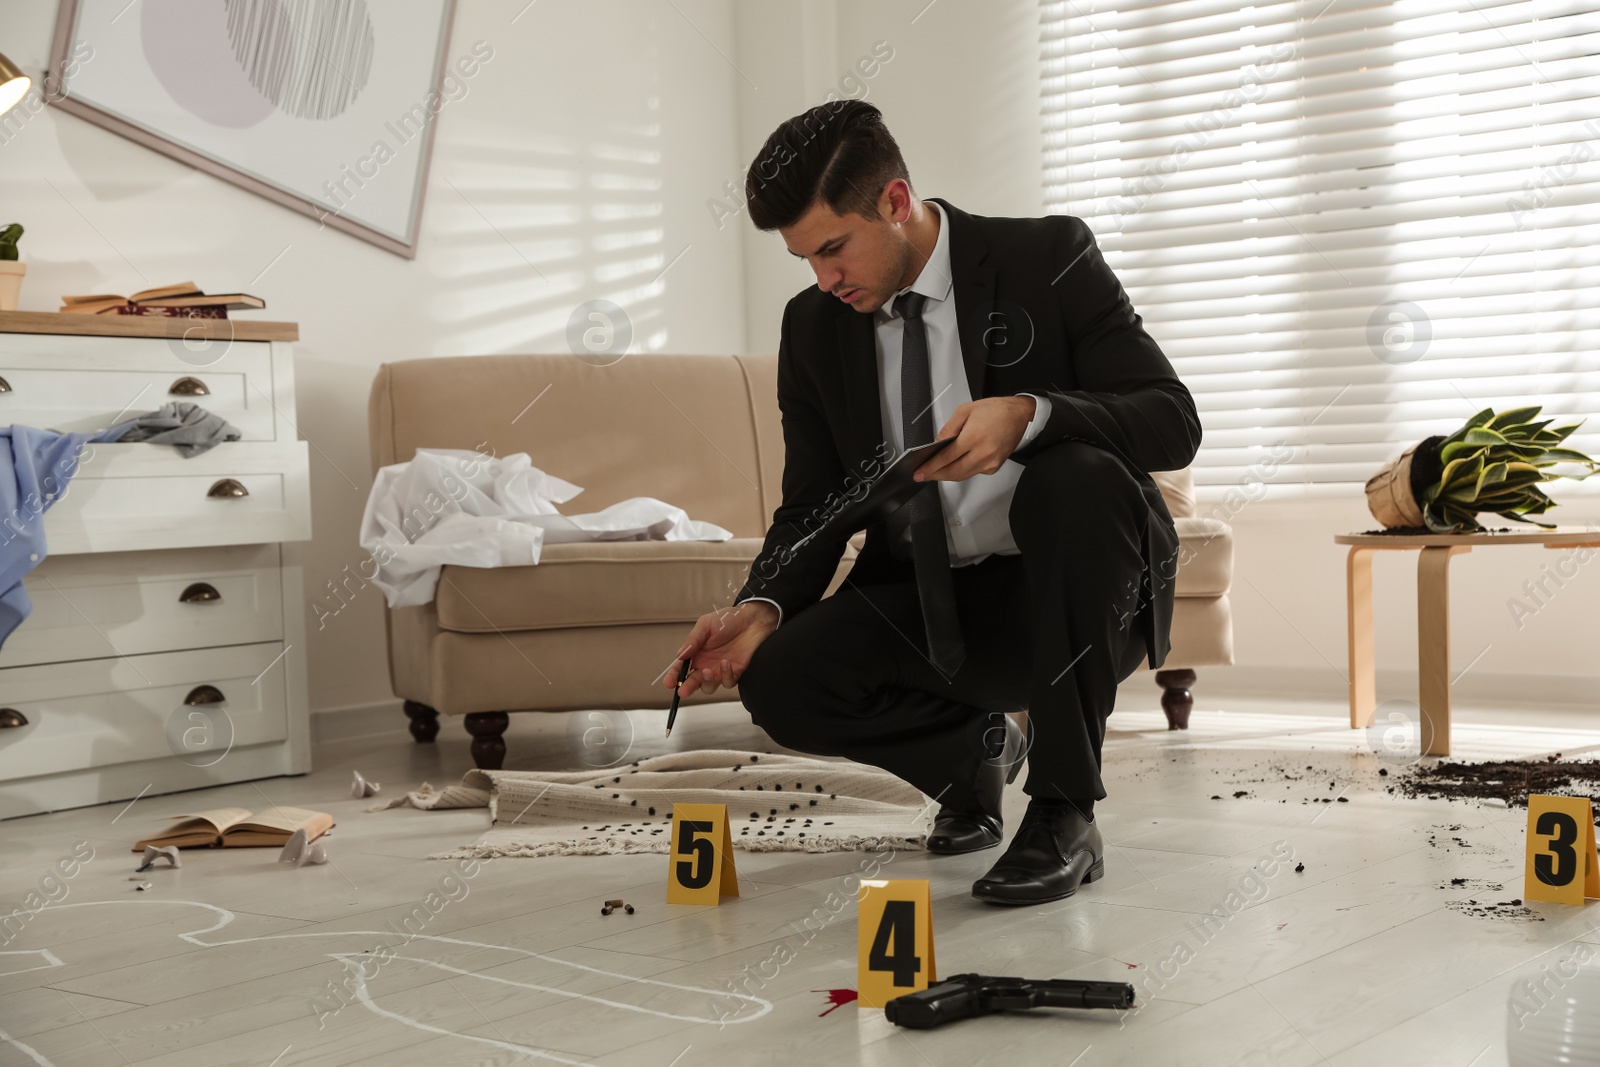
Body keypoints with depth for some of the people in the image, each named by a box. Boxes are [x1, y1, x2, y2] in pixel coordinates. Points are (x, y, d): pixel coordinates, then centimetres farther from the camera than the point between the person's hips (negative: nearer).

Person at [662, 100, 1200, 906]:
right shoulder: (813, 327, 2)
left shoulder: (1047, 258, -10)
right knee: (780, 680, -23)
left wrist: (1028, 415, -36)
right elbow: (812, 509, 6)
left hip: (1071, 596, -3)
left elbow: (1173, 422, -17)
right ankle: (974, 748, 10)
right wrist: (761, 607, -15)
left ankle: (1065, 813, -25)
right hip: (928, 607, 4)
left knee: (1078, 478, -36)